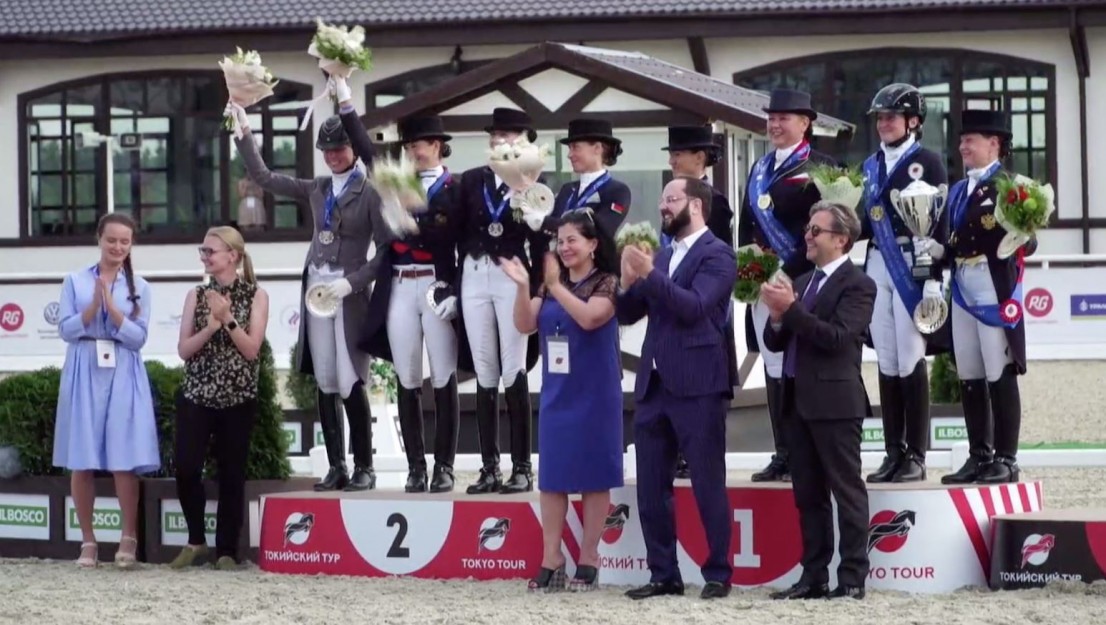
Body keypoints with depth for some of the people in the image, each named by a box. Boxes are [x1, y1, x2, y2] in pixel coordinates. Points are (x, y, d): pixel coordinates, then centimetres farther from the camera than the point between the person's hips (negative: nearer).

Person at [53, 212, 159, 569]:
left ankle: (129, 538, 5)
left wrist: (112, 306, -15)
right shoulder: (76, 281, 6)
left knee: (124, 460, -6)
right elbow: (66, 330, 0)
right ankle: (88, 540, 8)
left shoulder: (139, 287, 7)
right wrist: (93, 306, -15)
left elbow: (138, 338, -2)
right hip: (84, 375, 0)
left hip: (122, 377, 0)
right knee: (81, 460, 0)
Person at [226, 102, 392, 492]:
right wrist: (244, 135, 10)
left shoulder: (370, 192, -4)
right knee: (324, 382, 4)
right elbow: (263, 177, 17)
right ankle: (336, 467, 8)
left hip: (349, 292, -5)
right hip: (316, 289, 5)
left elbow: (387, 250, -8)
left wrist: (352, 281, -16)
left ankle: (364, 467, 1)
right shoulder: (318, 189, 12)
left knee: (350, 381, -7)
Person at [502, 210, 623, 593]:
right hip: (555, 393, 6)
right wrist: (523, 287, -11)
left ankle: (589, 561, 4)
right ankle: (551, 560, 6)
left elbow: (589, 317, -22)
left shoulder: (607, 283, -5)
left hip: (593, 395, -6)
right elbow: (525, 325, 3)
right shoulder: (550, 288, 11)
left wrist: (556, 285, -23)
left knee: (592, 475, 0)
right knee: (552, 475, 4)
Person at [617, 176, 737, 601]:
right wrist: (628, 282, -4)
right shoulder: (662, 256, 17)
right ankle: (663, 574, 13)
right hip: (653, 385, 7)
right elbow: (627, 314, 15)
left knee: (708, 485, -2)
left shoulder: (717, 255, -5)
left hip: (696, 387, -7)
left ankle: (718, 574, 4)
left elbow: (695, 306, -19)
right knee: (651, 488, 7)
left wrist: (650, 275, -25)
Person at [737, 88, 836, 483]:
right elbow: (746, 224, 21)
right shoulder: (760, 170, 19)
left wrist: (788, 271, -16)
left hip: (801, 281, -7)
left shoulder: (819, 169, -4)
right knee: (773, 367, 7)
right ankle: (782, 454, 12)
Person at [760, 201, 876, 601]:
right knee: (808, 494, 9)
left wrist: (790, 310, -19)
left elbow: (836, 337, -19)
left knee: (847, 491, -3)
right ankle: (814, 576, 13)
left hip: (834, 401, -8)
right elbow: (775, 342, 15)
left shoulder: (857, 285, -6)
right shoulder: (802, 282, 17)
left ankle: (852, 579, -3)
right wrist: (777, 317, -6)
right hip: (798, 400, 8)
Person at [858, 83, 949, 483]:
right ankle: (894, 452, 11)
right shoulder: (872, 166, 16)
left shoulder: (928, 162, -2)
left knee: (911, 361, -5)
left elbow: (940, 223, -7)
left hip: (912, 267, -6)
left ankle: (916, 456, -1)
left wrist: (933, 276, -14)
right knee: (886, 362, 6)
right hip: (878, 266, 6)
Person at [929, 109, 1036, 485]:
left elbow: (1027, 242, -11)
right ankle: (979, 456, 17)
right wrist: (937, 250, 3)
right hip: (963, 291, 8)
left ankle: (1006, 460, 2)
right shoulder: (959, 191, 18)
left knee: (1000, 376, -3)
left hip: (995, 289, -8)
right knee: (969, 378, 10)